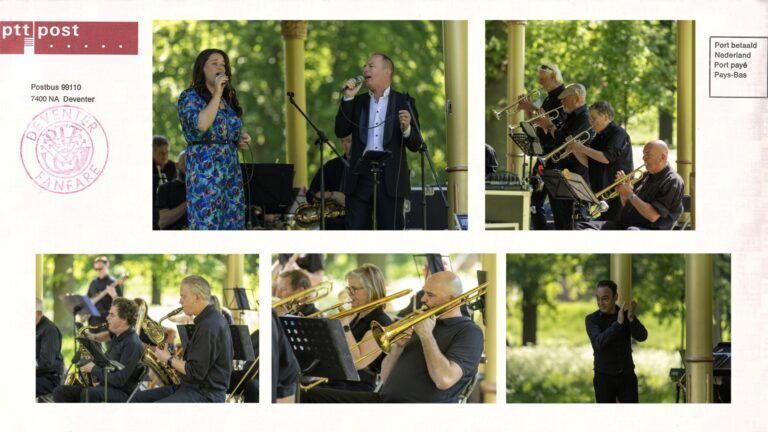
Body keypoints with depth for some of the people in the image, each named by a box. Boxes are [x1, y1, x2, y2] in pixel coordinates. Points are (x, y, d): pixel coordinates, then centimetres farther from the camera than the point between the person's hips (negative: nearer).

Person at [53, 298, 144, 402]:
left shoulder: (132, 344, -15)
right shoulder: (117, 337, 14)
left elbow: (119, 380, -22)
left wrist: (94, 369, -11)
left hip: (122, 393, -10)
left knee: (88, 394, -39)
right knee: (60, 392, -5)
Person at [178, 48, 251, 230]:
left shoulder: (228, 99, 17)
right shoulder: (190, 97, -3)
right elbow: (201, 125, -22)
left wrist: (241, 140, 6)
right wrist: (217, 94, -15)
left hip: (232, 167, 7)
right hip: (204, 167, -7)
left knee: (233, 224, 2)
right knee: (207, 225, -11)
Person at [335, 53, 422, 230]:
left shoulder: (404, 102, 5)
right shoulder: (358, 102, 14)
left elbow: (415, 145, 1)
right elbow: (341, 131, 2)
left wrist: (406, 128, -21)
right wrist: (348, 98, -3)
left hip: (391, 181, -3)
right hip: (360, 177, 3)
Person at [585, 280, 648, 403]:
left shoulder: (627, 315, 0)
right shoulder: (591, 320, -8)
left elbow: (641, 337, -18)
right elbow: (599, 343, -26)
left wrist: (631, 317, -36)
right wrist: (618, 323, -34)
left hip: (626, 377, 2)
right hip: (604, 379, -2)